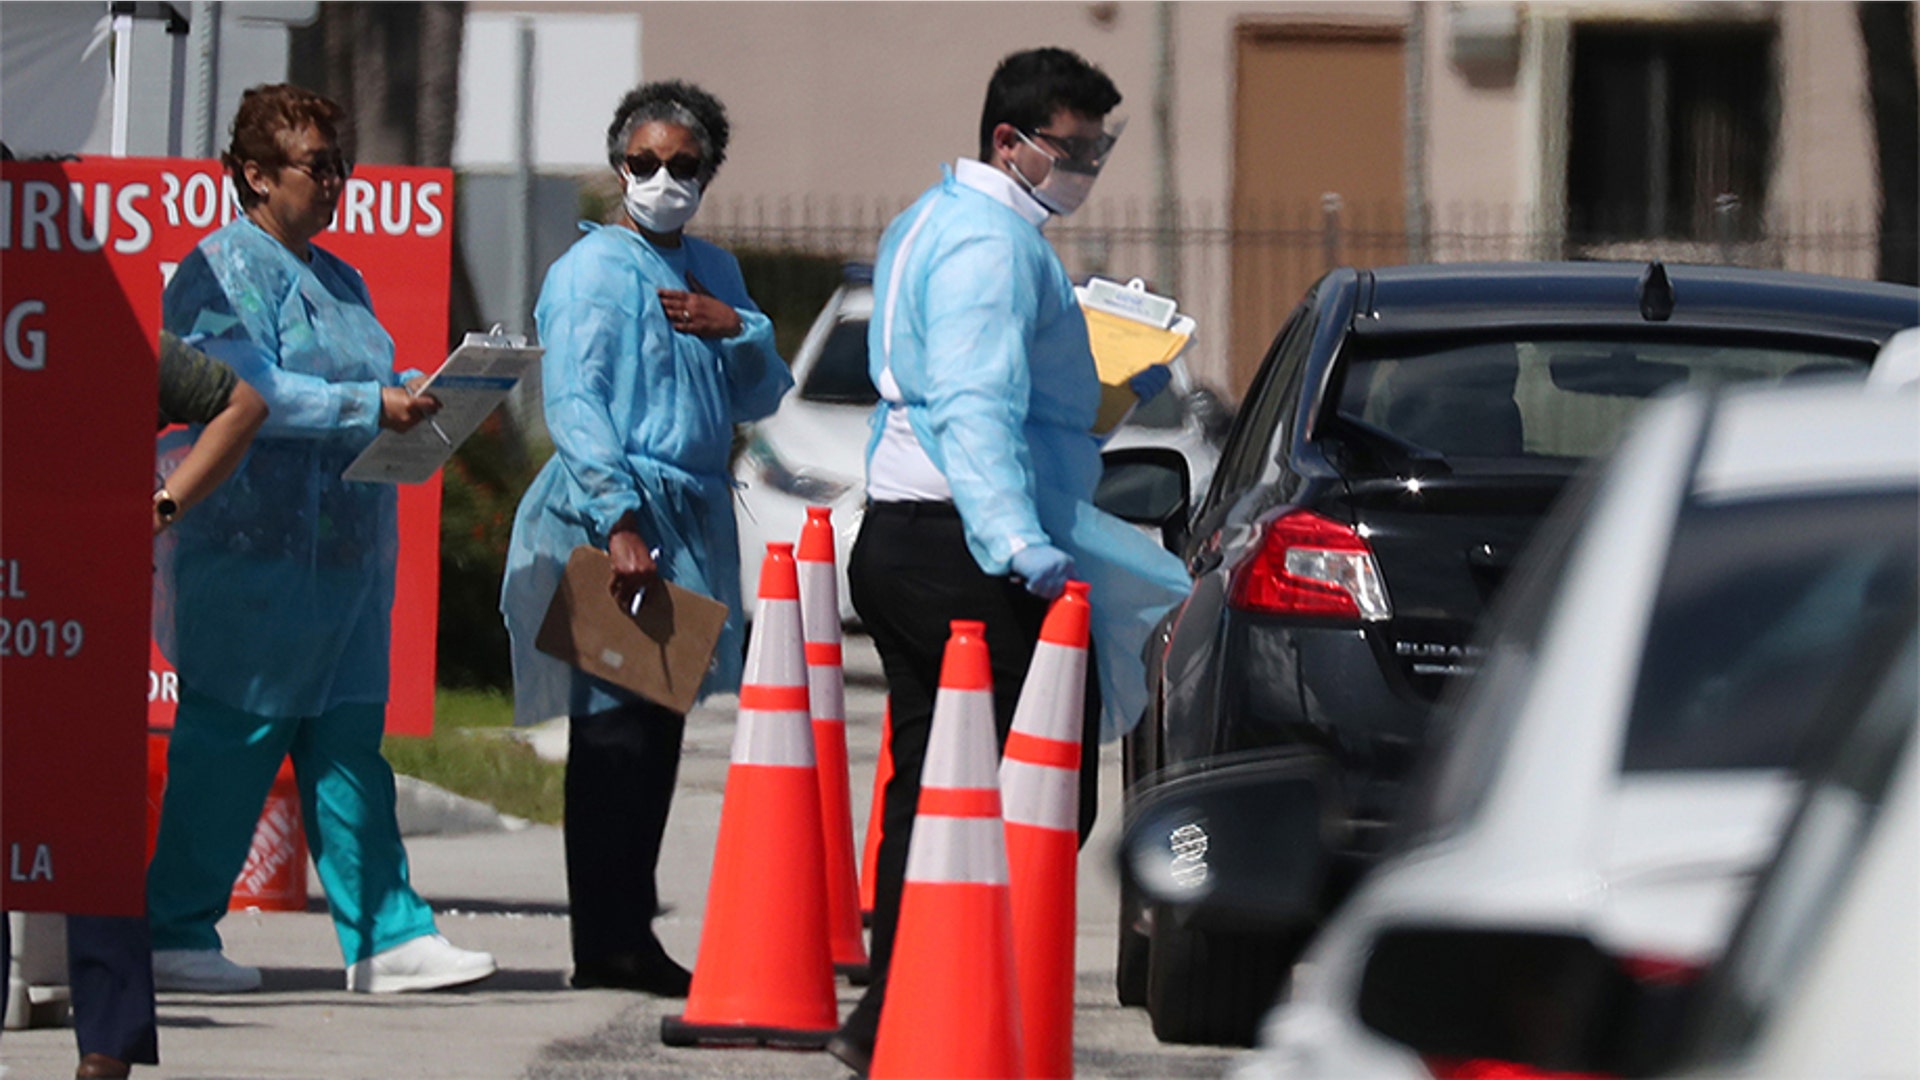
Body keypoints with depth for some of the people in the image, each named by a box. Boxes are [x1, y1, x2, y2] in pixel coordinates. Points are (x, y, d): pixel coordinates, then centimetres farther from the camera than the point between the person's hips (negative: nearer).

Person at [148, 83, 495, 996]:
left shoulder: (336, 279, 21)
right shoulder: (225, 271, -8)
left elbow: (364, 390, 27)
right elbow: (246, 392, -20)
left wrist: (424, 408, 6)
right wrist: (370, 407, -24)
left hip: (342, 552, 9)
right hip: (254, 551, -9)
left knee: (347, 744, 6)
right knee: (229, 741, -4)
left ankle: (385, 935, 4)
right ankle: (175, 932, 3)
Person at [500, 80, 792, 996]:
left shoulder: (714, 274, 18)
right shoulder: (592, 269, -5)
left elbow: (761, 398, 19)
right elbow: (573, 404, -13)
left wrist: (736, 329, -2)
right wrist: (619, 521, -22)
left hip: (692, 523, 8)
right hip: (611, 517, -8)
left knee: (660, 726, 9)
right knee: (616, 727, -9)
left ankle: (632, 935, 15)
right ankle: (607, 945, -9)